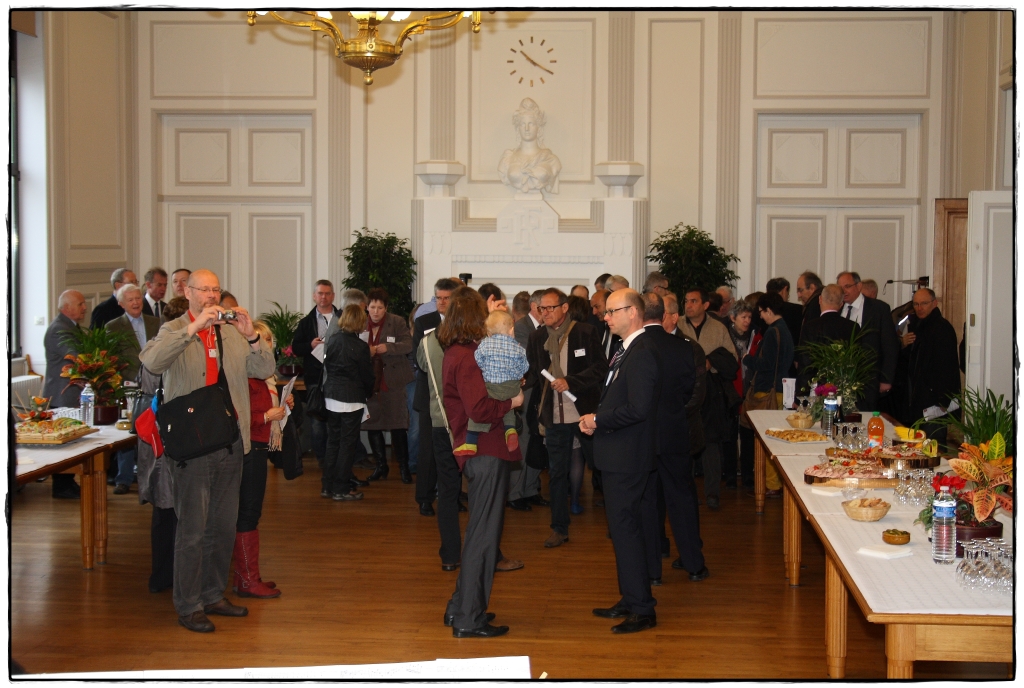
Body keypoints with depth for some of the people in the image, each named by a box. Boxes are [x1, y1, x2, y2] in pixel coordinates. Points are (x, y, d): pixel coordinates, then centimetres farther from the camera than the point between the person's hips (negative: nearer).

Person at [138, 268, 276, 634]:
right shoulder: (174, 331, 0)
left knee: (224, 527, 13)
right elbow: (152, 361, -21)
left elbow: (264, 370, 5)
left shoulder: (232, 333, 12)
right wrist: (194, 327, -25)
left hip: (230, 441, 5)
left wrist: (251, 336, -11)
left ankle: (214, 594, 26)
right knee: (193, 530, -1)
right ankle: (188, 606, 8)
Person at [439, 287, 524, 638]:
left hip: (477, 452, 10)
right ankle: (469, 618, 5)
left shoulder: (455, 353, 12)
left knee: (479, 532, 19)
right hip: (486, 452, -10)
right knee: (483, 535, -2)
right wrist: (511, 402, -10)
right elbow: (481, 409, -25)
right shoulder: (466, 357, -18)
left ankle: (460, 607, 27)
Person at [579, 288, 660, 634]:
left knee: (625, 529, -6)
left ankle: (642, 609, 1)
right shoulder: (626, 350, 14)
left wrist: (598, 420, -14)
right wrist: (596, 418, 3)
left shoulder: (641, 353, -18)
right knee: (623, 529, 17)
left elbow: (637, 408, -26)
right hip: (619, 457, 11)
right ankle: (630, 600, 27)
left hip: (628, 459, -11)